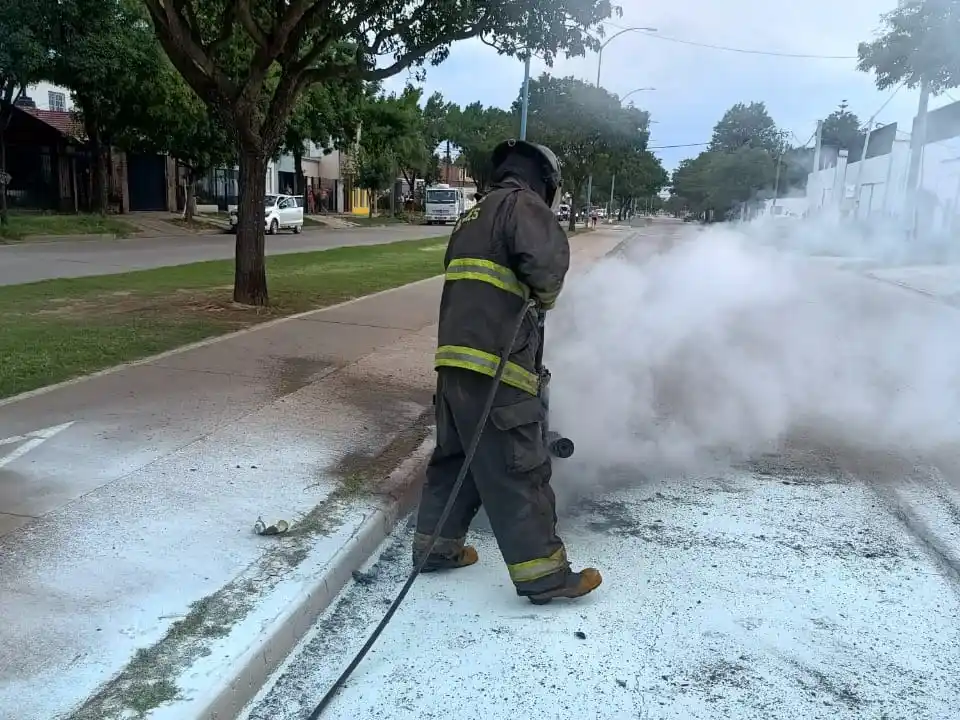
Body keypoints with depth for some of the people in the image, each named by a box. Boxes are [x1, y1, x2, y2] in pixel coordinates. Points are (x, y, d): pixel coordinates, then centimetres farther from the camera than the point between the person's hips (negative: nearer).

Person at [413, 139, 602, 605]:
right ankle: (545, 576, 8)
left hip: (455, 356, 9)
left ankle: (435, 546, 32)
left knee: (454, 455, 20)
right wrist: (545, 295, -1)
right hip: (493, 364, -9)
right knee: (518, 469, -2)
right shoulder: (522, 203, -3)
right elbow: (548, 258, -22)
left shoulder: (473, 216, 25)